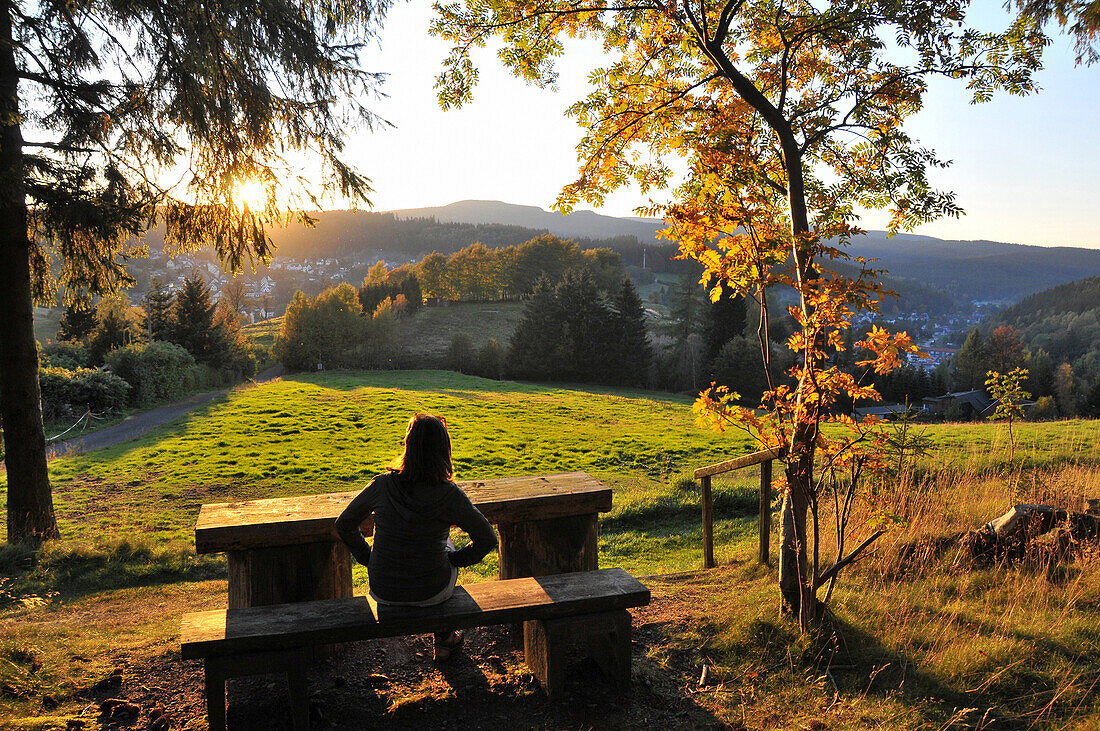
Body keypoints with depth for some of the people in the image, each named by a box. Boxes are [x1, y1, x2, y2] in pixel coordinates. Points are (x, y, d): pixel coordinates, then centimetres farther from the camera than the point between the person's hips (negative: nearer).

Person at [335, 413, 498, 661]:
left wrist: (367, 557, 12)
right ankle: (444, 639, 45)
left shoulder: (381, 485, -15)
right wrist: (457, 558, 5)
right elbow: (487, 539, -11)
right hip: (431, 592, -1)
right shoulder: (449, 494, -20)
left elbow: (344, 525, 0)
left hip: (383, 591, 2)